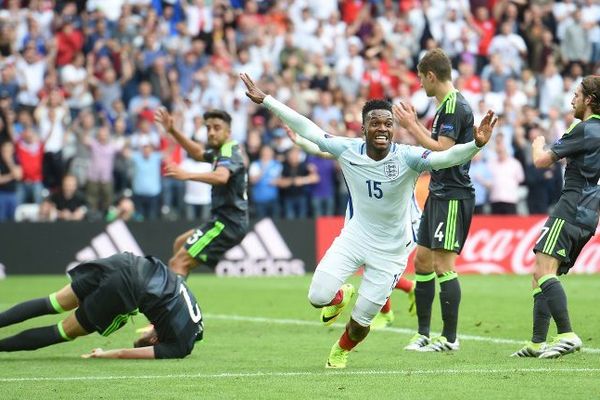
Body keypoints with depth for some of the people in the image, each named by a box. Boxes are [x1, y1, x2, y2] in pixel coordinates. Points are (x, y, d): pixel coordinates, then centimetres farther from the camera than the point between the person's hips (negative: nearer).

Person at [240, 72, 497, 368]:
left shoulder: (406, 158, -22)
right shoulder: (348, 150, -12)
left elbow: (446, 157, -36)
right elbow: (307, 129, -5)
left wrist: (476, 144, -56)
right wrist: (265, 100, -4)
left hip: (390, 251, -2)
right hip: (355, 236, 2)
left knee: (361, 320, 3)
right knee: (318, 297, -13)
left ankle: (341, 351, 41)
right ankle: (342, 296, 27)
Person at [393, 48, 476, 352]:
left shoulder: (454, 105, -15)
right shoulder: (446, 104, 16)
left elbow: (443, 151, -22)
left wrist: (412, 127, -14)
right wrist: (414, 125, 19)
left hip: (453, 196, -11)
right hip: (439, 193, 11)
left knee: (443, 265, -10)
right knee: (422, 261, 12)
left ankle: (449, 338, -6)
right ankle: (424, 334, 18)